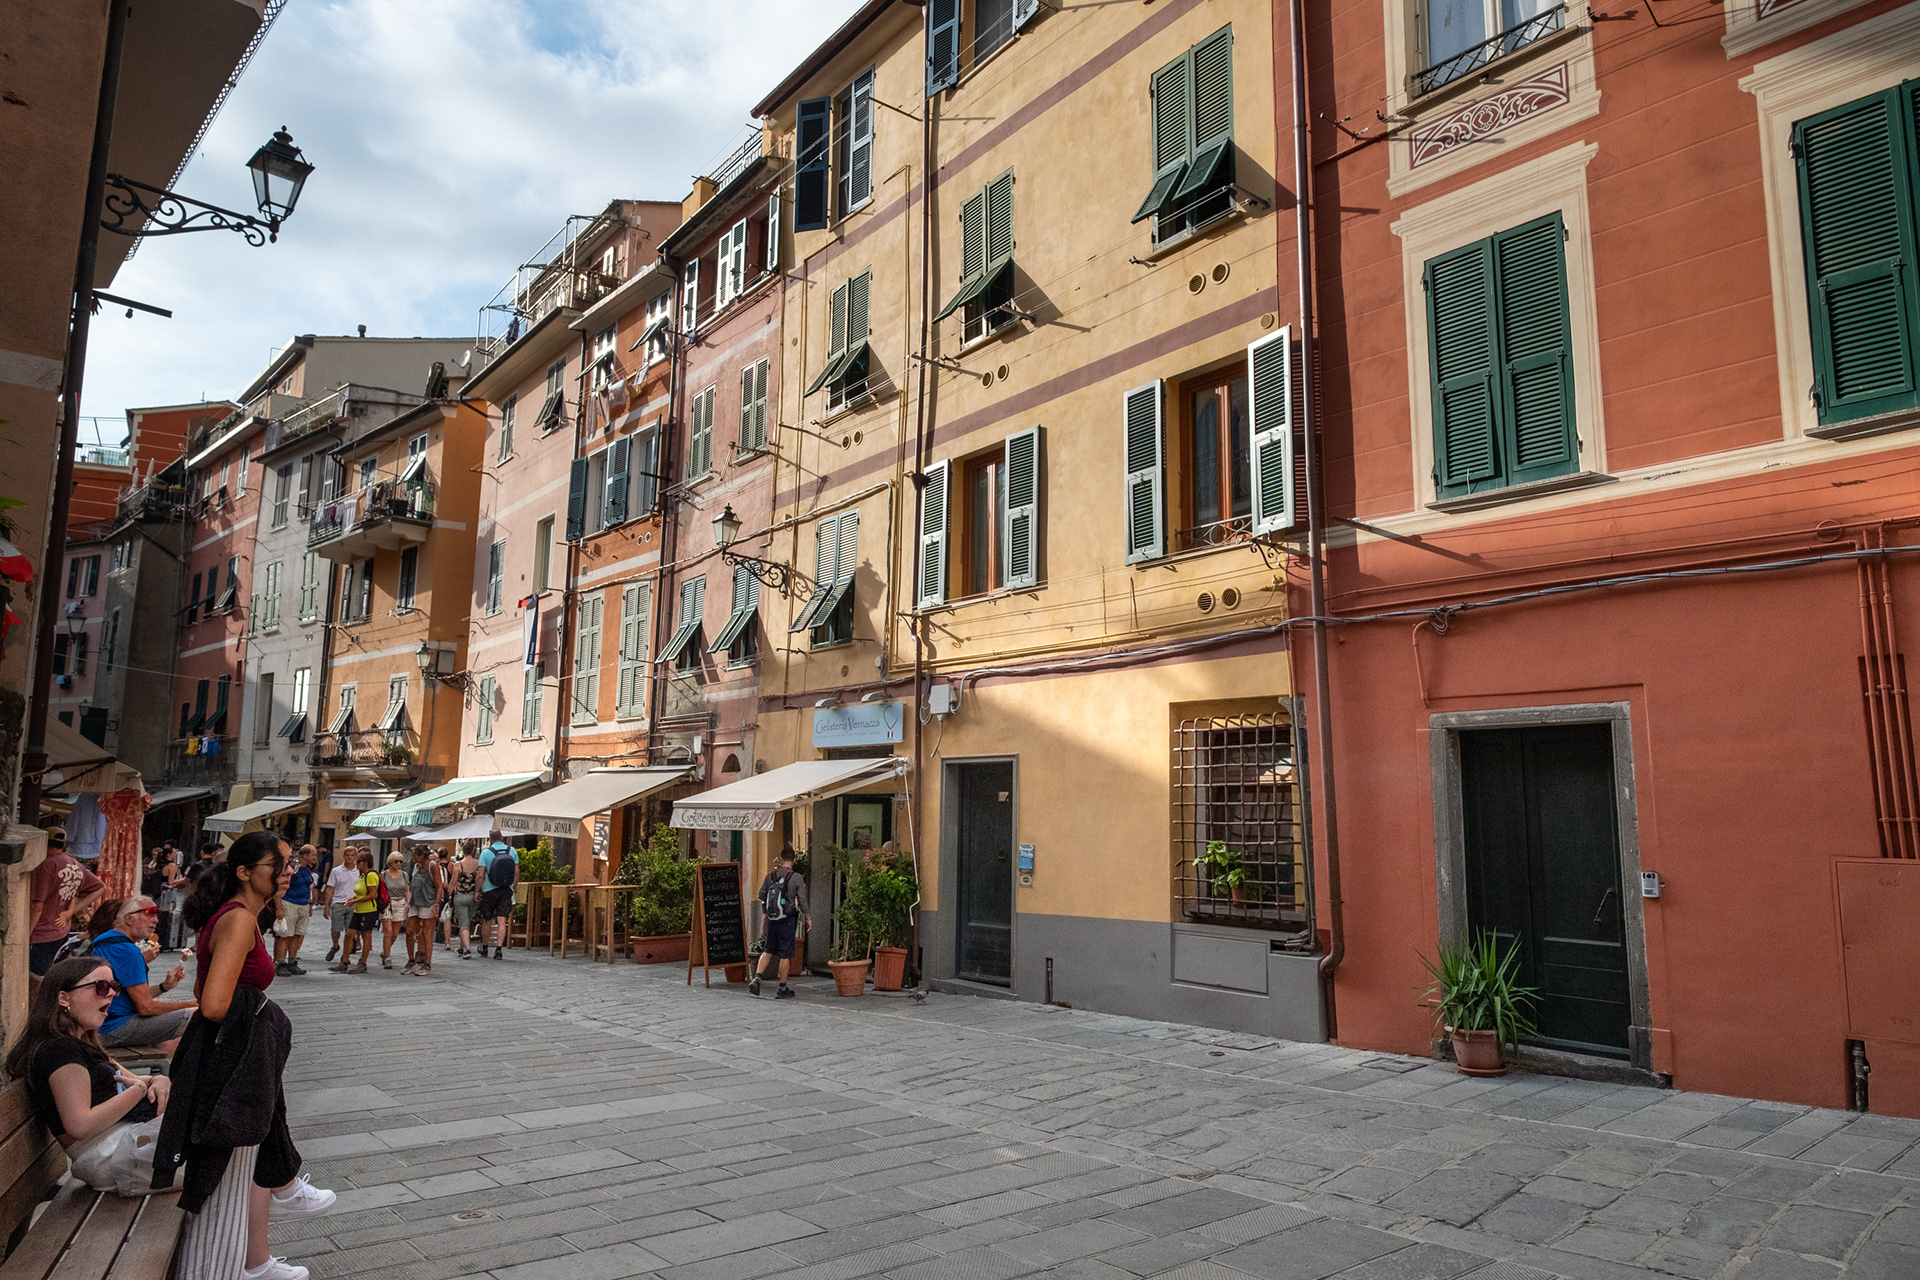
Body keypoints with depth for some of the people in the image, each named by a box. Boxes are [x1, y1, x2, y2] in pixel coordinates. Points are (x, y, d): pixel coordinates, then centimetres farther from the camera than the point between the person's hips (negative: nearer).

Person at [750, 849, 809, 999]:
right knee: (786, 954, 5)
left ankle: (756, 978, 2)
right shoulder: (797, 878, -12)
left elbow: (761, 895, 10)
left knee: (768, 951, 17)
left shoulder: (770, 876, 0)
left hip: (772, 919, 4)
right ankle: (782, 989, 12)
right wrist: (807, 916, 6)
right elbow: (802, 900, -8)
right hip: (788, 919, -4)